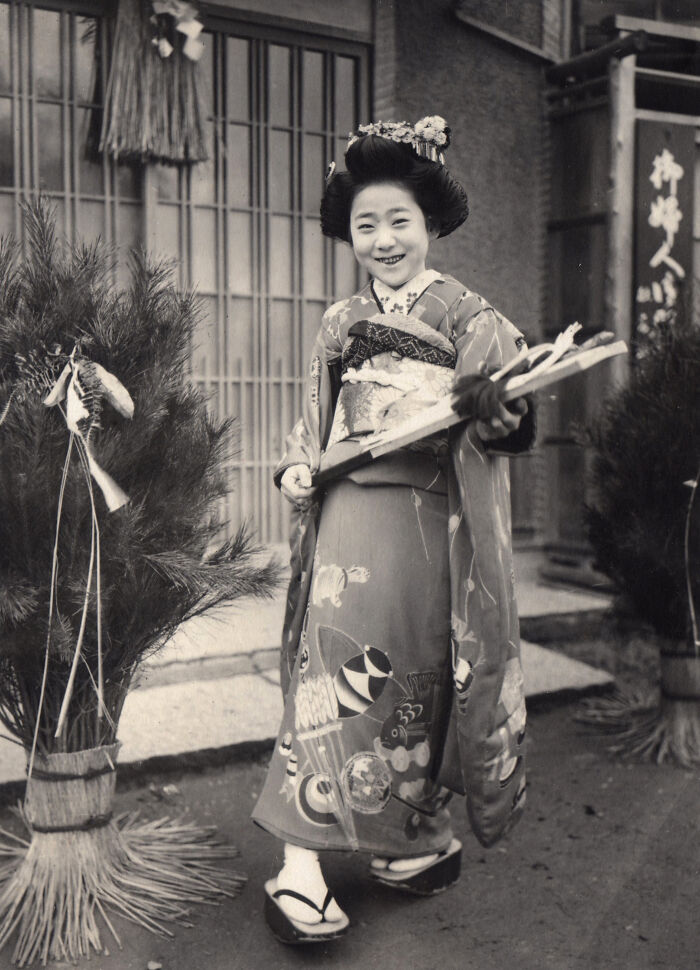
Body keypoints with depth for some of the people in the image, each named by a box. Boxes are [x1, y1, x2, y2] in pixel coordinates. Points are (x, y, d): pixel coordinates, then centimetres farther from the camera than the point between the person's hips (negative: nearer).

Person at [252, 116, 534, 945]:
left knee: (419, 681, 7)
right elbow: (312, 425, 19)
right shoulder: (339, 324, 14)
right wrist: (298, 469, -1)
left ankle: (419, 838, 28)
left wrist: (490, 403, -29)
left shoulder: (466, 316, 3)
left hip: (429, 523, -1)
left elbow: (507, 417, -6)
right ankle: (301, 868, -6)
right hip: (348, 515, 1)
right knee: (331, 667, -9)